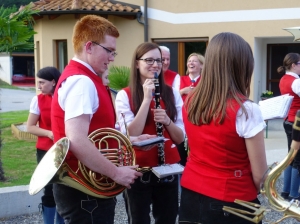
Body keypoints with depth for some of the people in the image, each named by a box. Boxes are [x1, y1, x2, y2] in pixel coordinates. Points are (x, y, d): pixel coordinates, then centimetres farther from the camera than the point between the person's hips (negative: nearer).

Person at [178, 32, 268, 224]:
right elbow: (259, 174, -13)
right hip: (231, 204, -5)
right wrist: (251, 194, 4)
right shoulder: (246, 110, -21)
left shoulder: (190, 102, -4)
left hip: (191, 194, 5)